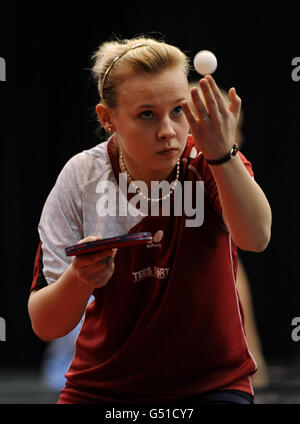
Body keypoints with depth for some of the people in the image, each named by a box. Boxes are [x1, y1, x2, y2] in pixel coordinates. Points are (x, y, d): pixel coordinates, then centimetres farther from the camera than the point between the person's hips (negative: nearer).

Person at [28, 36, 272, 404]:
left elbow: (255, 239, -30)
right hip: (103, 386, 2)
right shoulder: (82, 178, -8)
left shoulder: (208, 165, -9)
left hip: (211, 384, -1)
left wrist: (223, 154, -45)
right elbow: (45, 326, -9)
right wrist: (80, 278, -29)